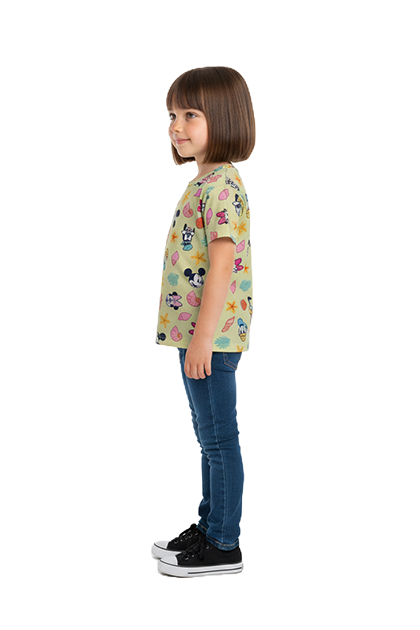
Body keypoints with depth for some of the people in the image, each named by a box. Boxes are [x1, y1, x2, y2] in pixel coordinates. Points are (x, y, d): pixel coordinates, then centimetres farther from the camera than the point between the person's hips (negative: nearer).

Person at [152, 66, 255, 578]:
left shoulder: (220, 185, -16)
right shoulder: (207, 182, 15)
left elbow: (222, 264, -22)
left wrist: (202, 338, -23)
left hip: (212, 336, -10)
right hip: (196, 334, 10)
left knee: (219, 439, 0)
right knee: (211, 438, 18)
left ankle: (224, 546, 11)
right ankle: (210, 527, 31)